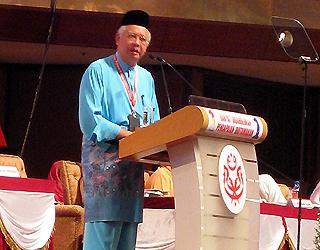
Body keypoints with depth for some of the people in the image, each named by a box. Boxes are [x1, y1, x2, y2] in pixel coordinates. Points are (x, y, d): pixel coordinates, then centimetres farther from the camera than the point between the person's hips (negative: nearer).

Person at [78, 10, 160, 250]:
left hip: (135, 162, 7)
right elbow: (89, 120, -11)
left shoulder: (147, 79, 20)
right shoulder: (98, 71, 0)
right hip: (104, 156, -7)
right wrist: (127, 134, -18)